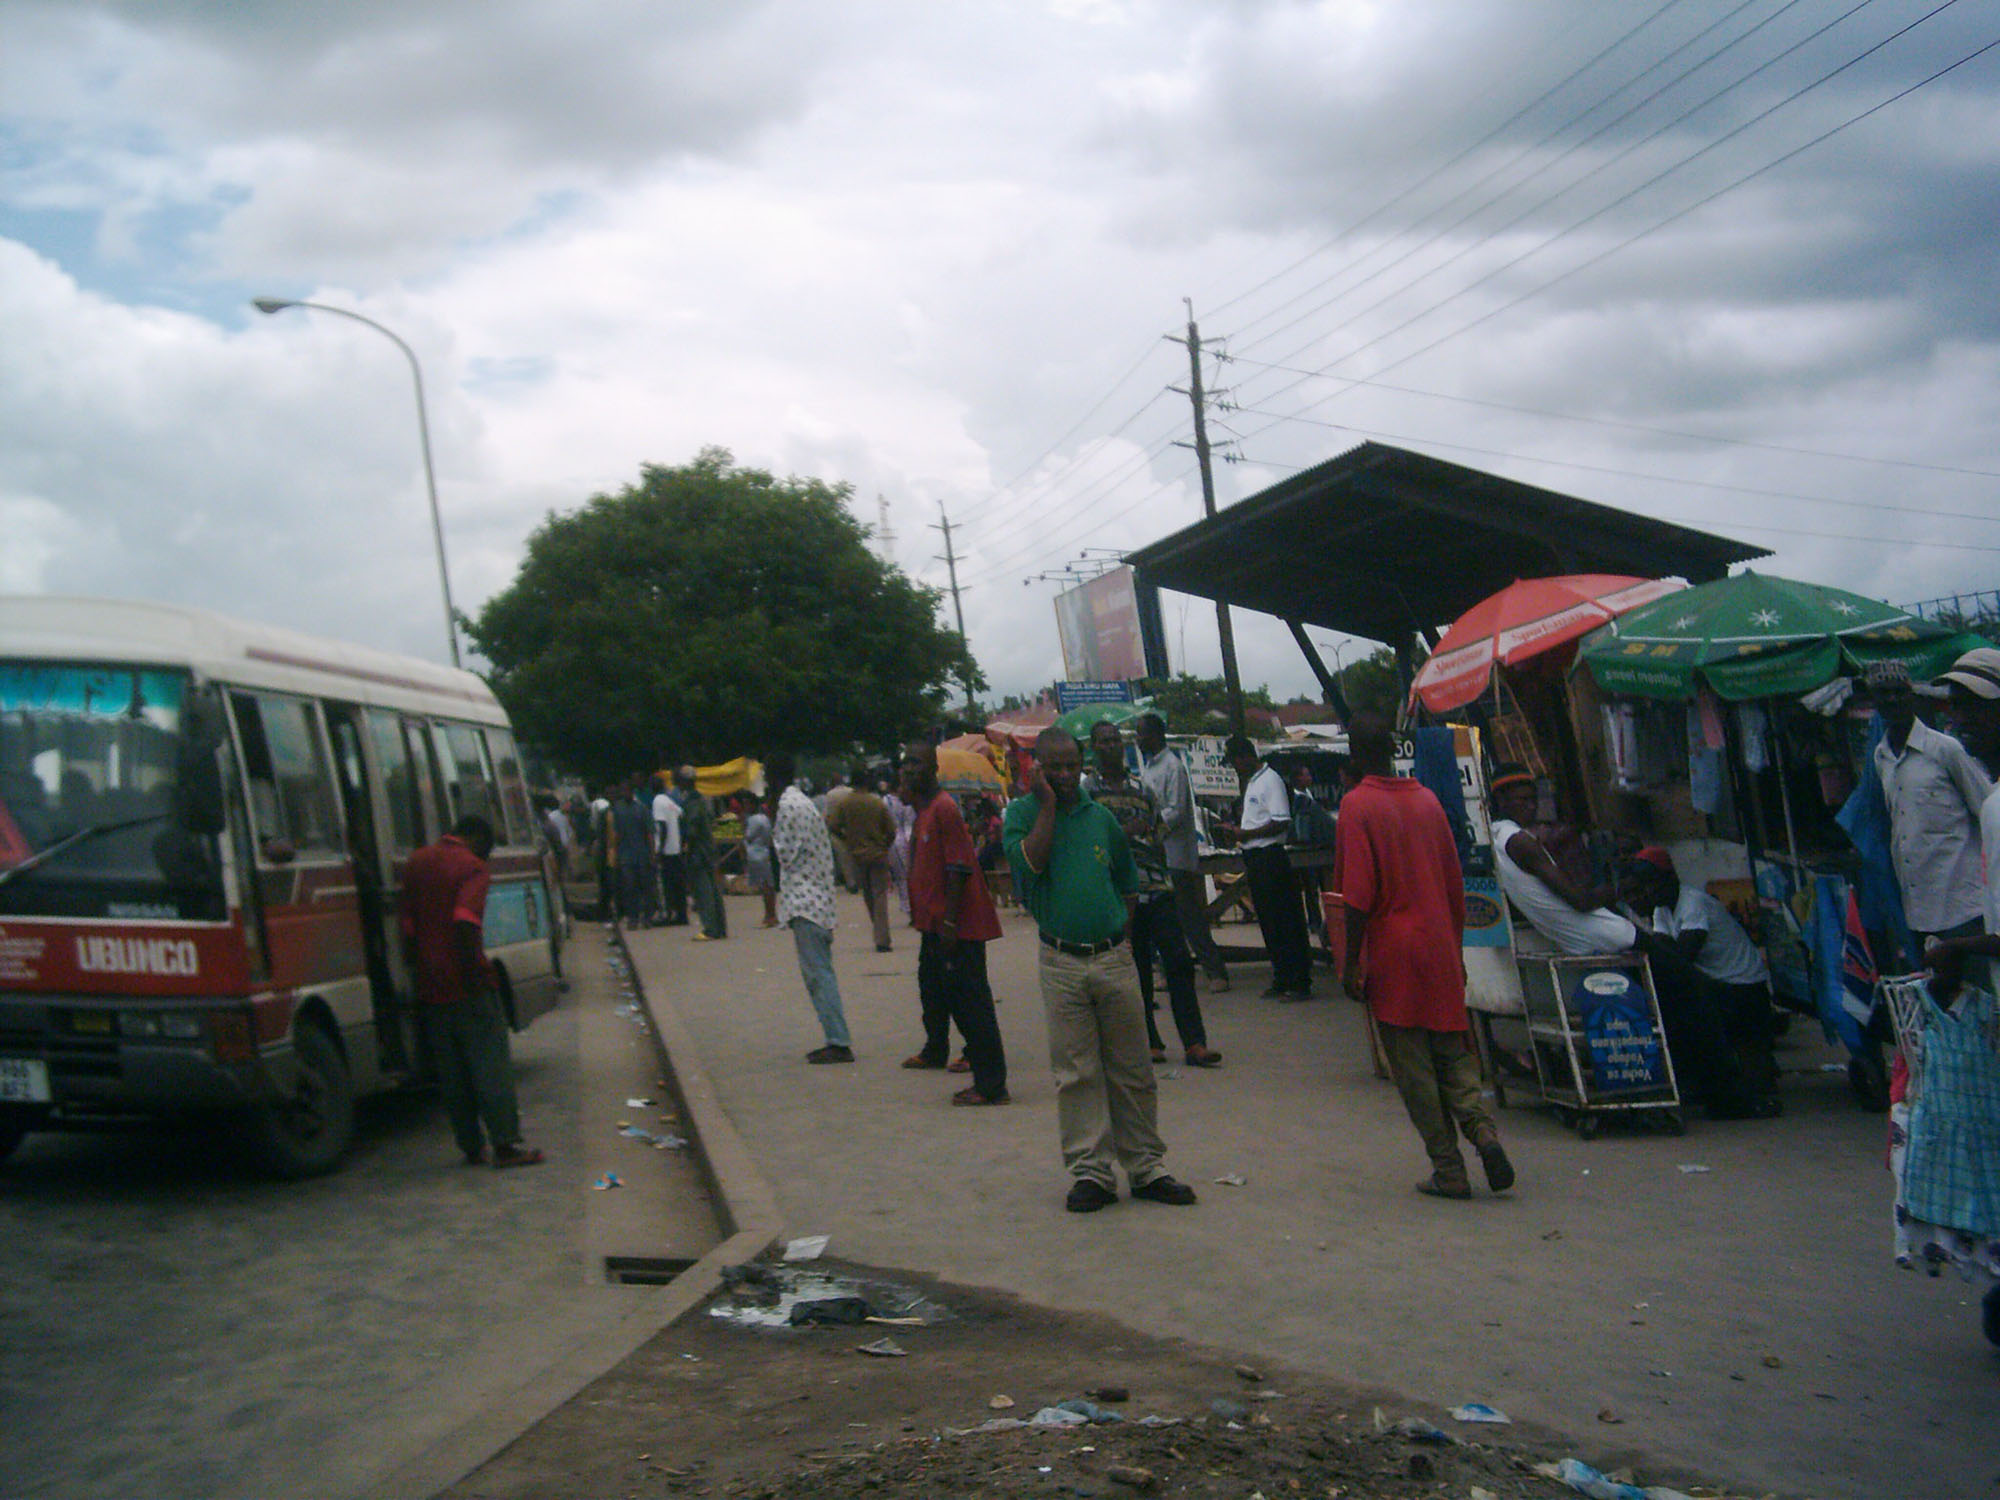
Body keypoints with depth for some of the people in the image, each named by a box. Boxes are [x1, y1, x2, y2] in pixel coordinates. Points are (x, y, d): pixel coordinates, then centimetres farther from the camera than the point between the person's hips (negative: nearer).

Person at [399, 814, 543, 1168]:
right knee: (491, 1063, 0)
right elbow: (465, 922, -23)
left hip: (430, 988, 7)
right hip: (466, 986, -7)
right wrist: (476, 973, -18)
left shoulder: (416, 863, 12)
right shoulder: (471, 867, -10)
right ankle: (505, 1143, -1)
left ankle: (472, 1146, 16)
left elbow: (406, 924, 13)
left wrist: (418, 972, 18)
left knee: (452, 1072, 11)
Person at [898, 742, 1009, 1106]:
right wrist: (921, 915, 23)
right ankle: (935, 1051, 48)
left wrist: (949, 921, -22)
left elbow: (958, 868, -21)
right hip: (934, 925, 10)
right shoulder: (922, 811, 14)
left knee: (970, 1003, -9)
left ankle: (992, 1085, -8)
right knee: (932, 990, 26)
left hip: (957, 928, -10)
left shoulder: (943, 808, -16)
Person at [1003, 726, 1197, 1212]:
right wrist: (1047, 806, -13)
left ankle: (1146, 1168, 14)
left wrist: (1119, 927, 10)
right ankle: (1091, 1172, 10)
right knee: (1076, 1074, 2)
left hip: (1114, 958, 2)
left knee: (1131, 1071, 6)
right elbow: (1030, 865, -18)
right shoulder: (1021, 814, 1)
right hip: (1062, 963, -2)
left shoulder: (1102, 817, 9)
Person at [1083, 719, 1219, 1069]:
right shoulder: (1087, 788, 4)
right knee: (1136, 971, 3)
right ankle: (1149, 1043, 14)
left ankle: (1194, 1043, -5)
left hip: (1156, 889, 3)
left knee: (1179, 961, -5)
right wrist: (1123, 832, -16)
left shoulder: (1141, 788, 17)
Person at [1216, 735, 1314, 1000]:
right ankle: (1282, 981, 19)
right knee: (1269, 923, 13)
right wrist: (1237, 831, 9)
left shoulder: (1271, 780, -12)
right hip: (1255, 858, 10)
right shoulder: (1251, 782, 18)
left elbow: (1281, 823, -19)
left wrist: (1244, 834, -17)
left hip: (1270, 857, -10)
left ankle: (1300, 983, -2)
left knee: (1286, 923, -5)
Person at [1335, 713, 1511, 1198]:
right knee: (1453, 1053, 14)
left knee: (1413, 1067, 2)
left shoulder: (1358, 805, -9)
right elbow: (1455, 884, 11)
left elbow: (1358, 895, -15)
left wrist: (1351, 963, -10)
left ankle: (1449, 1172, 4)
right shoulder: (1427, 799, 8)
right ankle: (1483, 1131, -8)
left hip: (1393, 957, -5)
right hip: (1440, 952, 5)